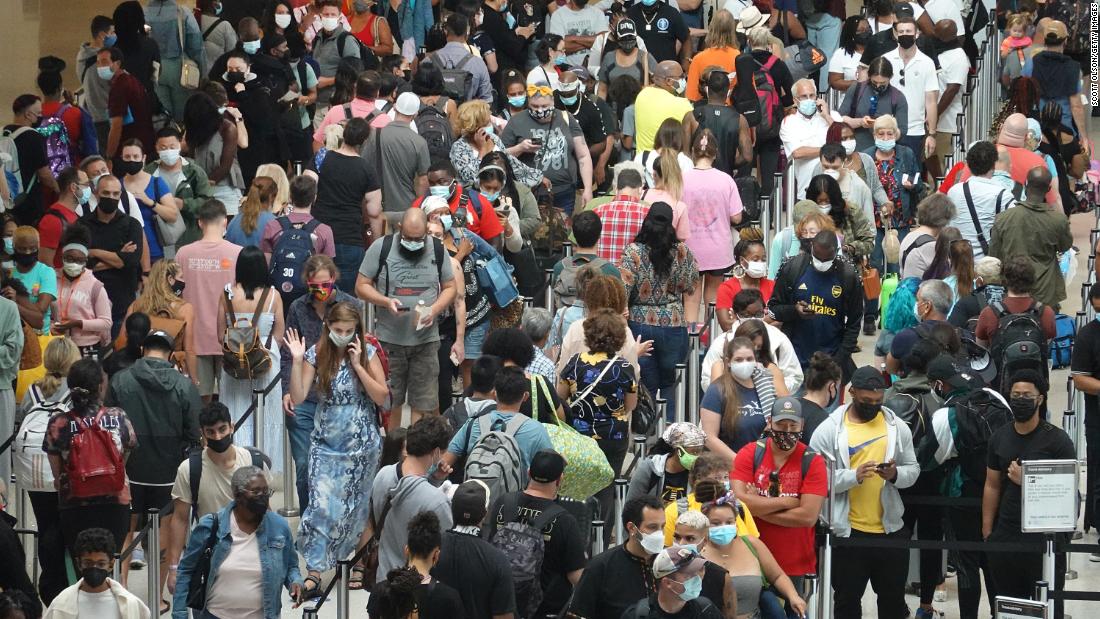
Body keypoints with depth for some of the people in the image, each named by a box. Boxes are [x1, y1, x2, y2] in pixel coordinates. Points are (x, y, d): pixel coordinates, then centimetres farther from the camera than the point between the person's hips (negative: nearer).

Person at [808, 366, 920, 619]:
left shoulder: (897, 427, 3)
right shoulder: (828, 430, -7)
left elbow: (912, 470, 7)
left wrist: (895, 474, -16)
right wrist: (854, 476, -27)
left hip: (890, 529, 3)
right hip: (847, 531, -3)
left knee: (893, 598, 14)